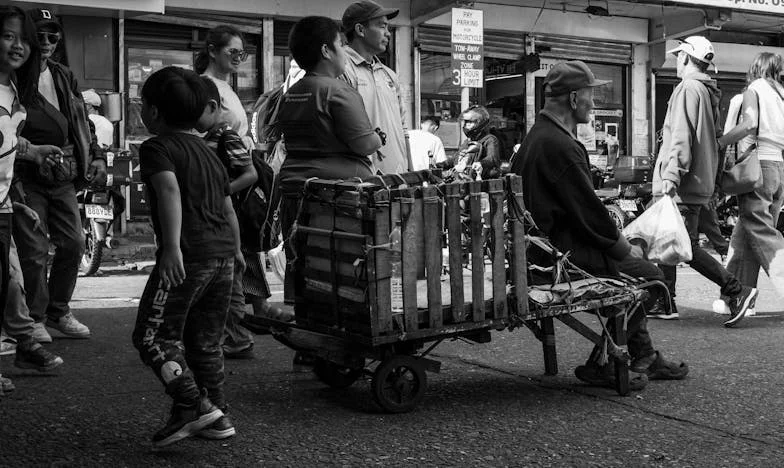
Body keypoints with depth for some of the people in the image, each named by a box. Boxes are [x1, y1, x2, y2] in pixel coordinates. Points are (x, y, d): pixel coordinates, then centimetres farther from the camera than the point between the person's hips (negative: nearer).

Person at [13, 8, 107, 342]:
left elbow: (82, 124, 20)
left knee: (73, 243, 7)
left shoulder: (64, 77, 14)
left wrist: (96, 156, 11)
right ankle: (34, 318, 11)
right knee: (34, 251, -4)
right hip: (27, 177, -6)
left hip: (64, 176, 6)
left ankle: (58, 311, 23)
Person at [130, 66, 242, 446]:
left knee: (153, 335, 1)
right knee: (206, 340, 16)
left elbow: (170, 190, -21)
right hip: (223, 252, 8)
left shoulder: (156, 148, -3)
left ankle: (192, 406, -8)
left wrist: (172, 246, -29)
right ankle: (217, 416, 20)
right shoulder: (208, 152, 21)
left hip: (188, 254, -8)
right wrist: (235, 249, 37)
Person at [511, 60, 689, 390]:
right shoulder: (561, 146, -21)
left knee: (632, 269, 22)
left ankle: (645, 357, 27)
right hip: (563, 256, -11)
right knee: (649, 276, -3)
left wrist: (619, 242, 13)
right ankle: (600, 364, 2)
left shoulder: (537, 136, 13)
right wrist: (626, 250, -4)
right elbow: (590, 214, -19)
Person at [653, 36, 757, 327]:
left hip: (683, 185, -10)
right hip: (701, 181, 10)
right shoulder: (709, 93, 19)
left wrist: (671, 173, -25)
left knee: (686, 246, -10)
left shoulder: (688, 89, -11)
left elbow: (681, 136, -20)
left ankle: (736, 290, -9)